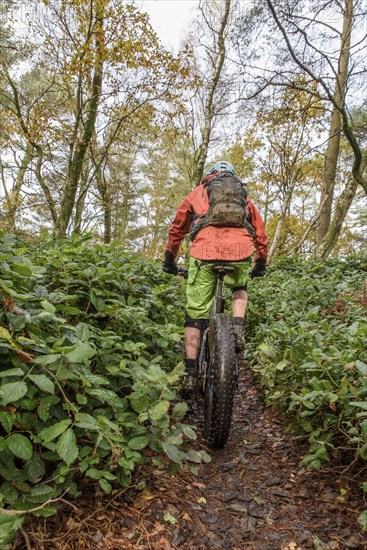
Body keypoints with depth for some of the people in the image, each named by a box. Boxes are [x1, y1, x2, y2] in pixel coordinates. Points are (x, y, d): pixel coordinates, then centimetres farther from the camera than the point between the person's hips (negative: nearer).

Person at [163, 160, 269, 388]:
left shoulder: (198, 192, 29)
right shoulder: (244, 197, 31)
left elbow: (176, 230, 29)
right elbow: (261, 234, 32)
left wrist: (170, 261, 39)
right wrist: (261, 264, 45)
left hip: (204, 252, -1)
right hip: (240, 251, 2)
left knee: (195, 314, 9)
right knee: (240, 288, 33)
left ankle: (191, 374, 10)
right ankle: (238, 327, 8)